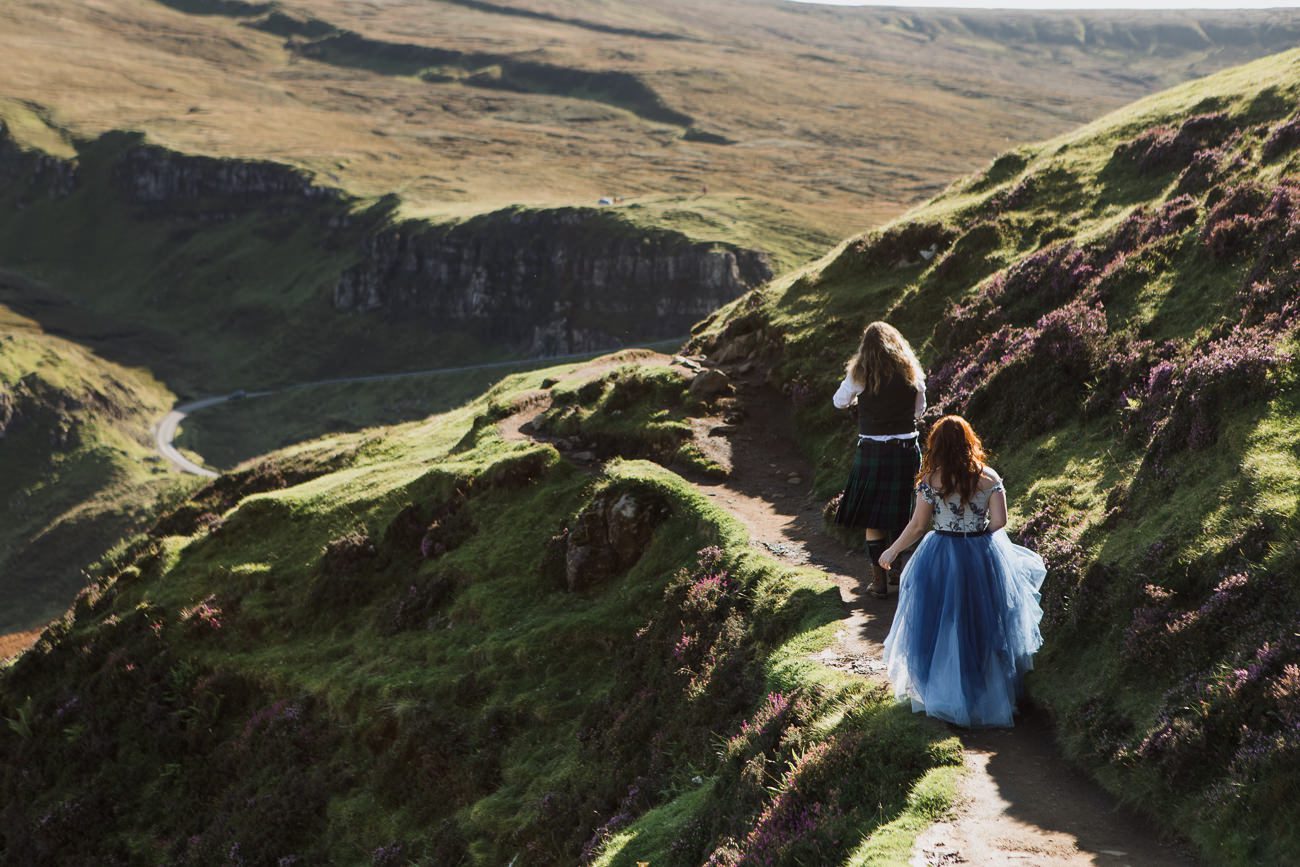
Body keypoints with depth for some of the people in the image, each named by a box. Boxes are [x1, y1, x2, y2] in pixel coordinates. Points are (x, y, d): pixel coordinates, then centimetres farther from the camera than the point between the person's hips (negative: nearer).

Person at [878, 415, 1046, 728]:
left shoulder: (930, 480, -12)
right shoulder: (989, 477, -6)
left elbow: (917, 526, -9)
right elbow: (1000, 522, -8)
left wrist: (892, 551, 5)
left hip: (942, 561, -2)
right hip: (983, 558, 2)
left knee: (941, 624, 12)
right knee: (983, 623, 17)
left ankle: (940, 691, 18)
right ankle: (989, 691, 28)